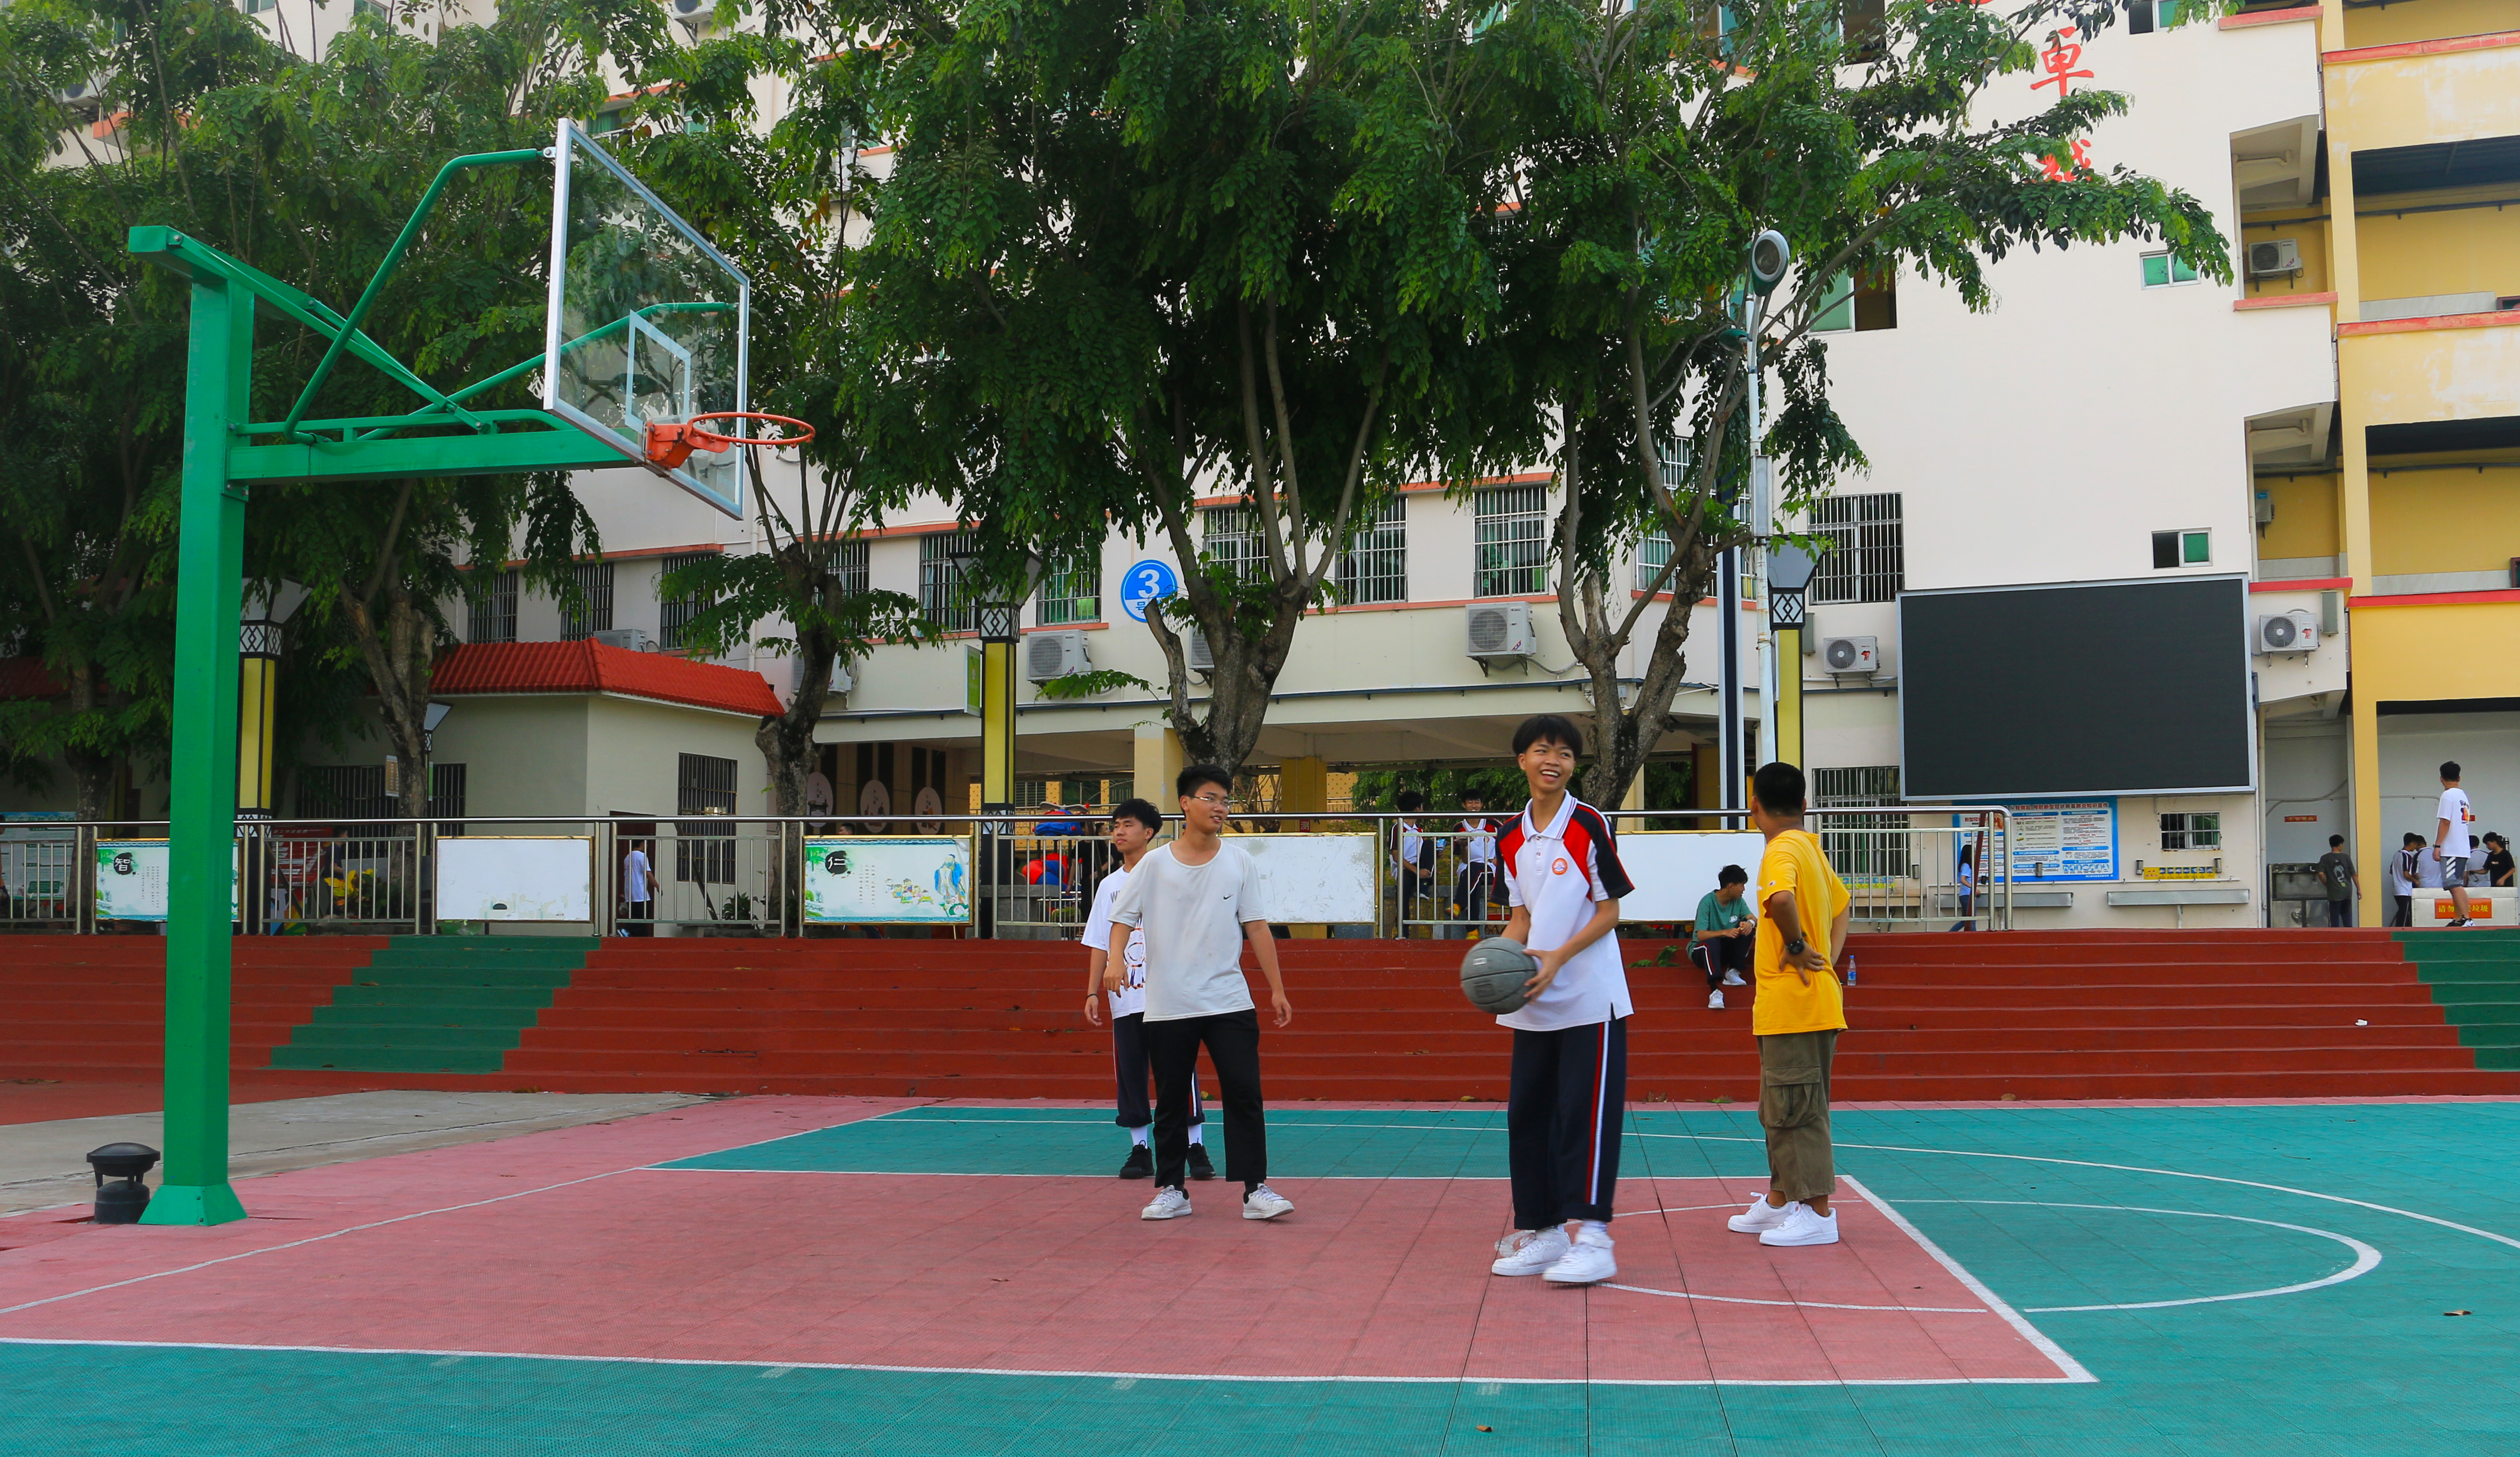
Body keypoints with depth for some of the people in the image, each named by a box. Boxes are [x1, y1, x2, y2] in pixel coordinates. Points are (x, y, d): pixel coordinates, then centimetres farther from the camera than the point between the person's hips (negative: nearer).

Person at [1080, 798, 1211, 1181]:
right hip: (1124, 1000, 4)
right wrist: (1093, 993, 8)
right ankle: (1140, 1151, 12)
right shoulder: (1109, 886, 13)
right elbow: (1099, 945, 15)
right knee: (1130, 1075, 4)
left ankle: (1196, 1150, 1)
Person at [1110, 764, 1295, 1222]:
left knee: (1245, 1094, -6)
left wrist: (1277, 989, 3)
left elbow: (1257, 928, 6)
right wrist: (1115, 960, -17)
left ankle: (1256, 1190, -1)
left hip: (1230, 1003, 1)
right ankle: (1171, 1190, 18)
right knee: (1170, 1103, 6)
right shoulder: (1154, 865, 1)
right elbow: (1123, 918, 3)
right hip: (1167, 1007, 0)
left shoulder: (1240, 862, 5)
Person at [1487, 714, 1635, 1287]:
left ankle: (1590, 1238, -5)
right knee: (1526, 1113, 7)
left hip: (1589, 998, -6)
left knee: (1585, 1114, -7)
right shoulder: (1511, 838, 9)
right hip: (1534, 1003, 6)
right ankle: (1541, 1231, 16)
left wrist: (1558, 959, -17)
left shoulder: (1589, 825, -6)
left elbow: (1609, 912, -6)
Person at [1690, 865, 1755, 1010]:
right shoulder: (1708, 902, -18)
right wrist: (1725, 932, -40)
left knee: (1748, 928, -18)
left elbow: (1755, 920, -8)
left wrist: (1750, 923, -32)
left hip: (1726, 950, 5)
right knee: (1711, 943, -40)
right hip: (1703, 949, -5)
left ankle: (1733, 972, -17)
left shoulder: (1738, 901, 0)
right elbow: (1701, 935, -25)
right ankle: (1715, 991, -54)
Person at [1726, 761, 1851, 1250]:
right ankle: (1779, 1201, 25)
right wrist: (1827, 958, 18)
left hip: (1795, 1004, -10)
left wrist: (1796, 947, -21)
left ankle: (1818, 1213, -2)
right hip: (1796, 1004, 10)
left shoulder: (1783, 850, -14)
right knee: (1780, 1109, 17)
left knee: (1799, 1109, -5)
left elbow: (1781, 898, -37)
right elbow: (1840, 904, 30)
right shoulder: (1810, 848, 16)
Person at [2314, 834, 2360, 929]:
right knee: (2347, 915, 15)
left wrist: (2326, 885, 3)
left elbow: (2321, 874, -15)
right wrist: (2358, 889, 12)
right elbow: (2354, 875, 3)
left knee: (2335, 918, 2)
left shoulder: (2325, 859, -5)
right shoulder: (2346, 857, 1)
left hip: (2334, 893, -3)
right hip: (2347, 892, 3)